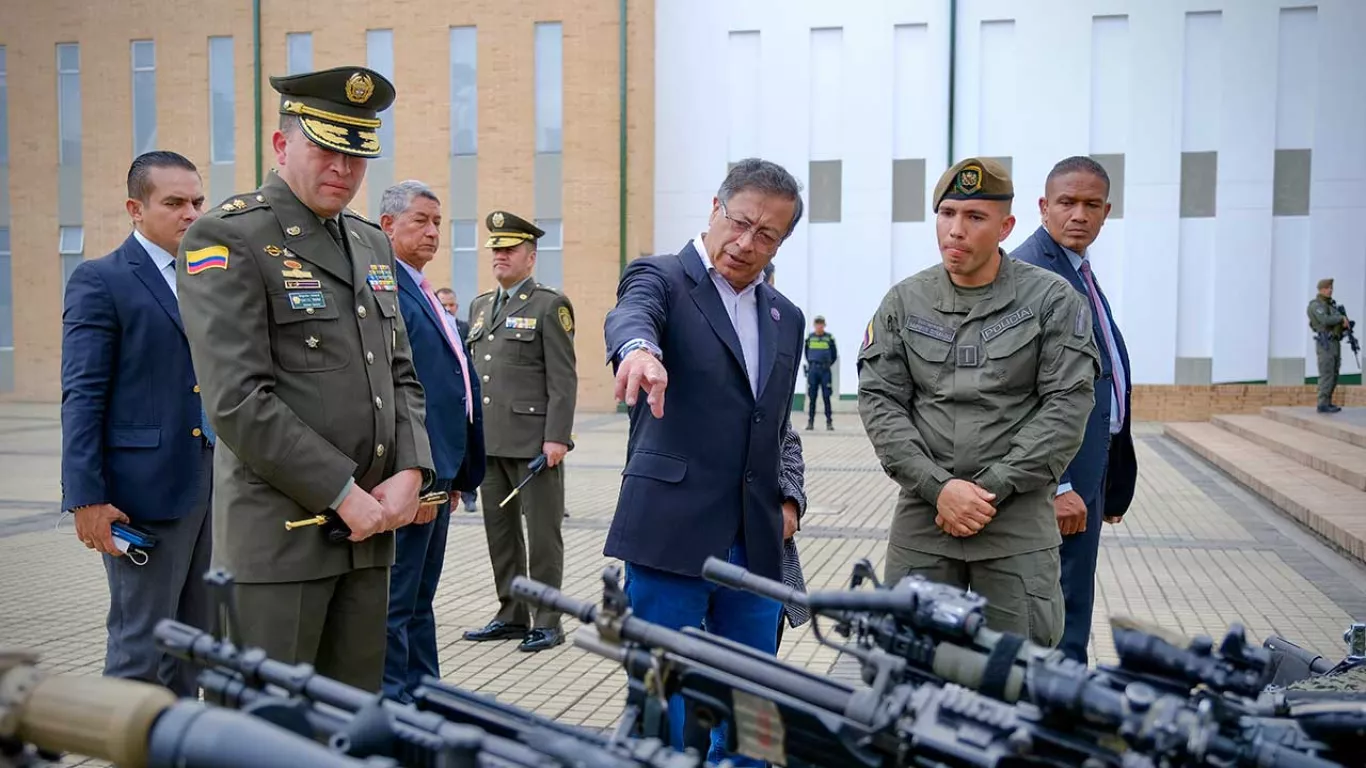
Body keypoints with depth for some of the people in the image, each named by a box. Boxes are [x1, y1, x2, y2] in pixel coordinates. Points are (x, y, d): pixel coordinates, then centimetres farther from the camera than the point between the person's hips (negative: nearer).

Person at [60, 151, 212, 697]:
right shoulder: (99, 281, -4)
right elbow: (82, 398, -9)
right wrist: (86, 498, -14)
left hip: (216, 484, 6)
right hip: (146, 488, -6)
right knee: (142, 652, 1)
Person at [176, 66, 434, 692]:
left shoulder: (372, 244, 16)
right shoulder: (226, 239, -8)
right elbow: (238, 400, -17)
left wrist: (408, 474, -1)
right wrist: (344, 493, -15)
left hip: (370, 527, 7)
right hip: (278, 537, -7)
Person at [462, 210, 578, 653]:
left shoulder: (550, 305, -4)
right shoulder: (480, 306, 17)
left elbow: (563, 379, -10)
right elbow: (473, 373, 19)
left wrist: (557, 437, -16)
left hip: (535, 442, -7)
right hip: (489, 442, 7)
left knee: (542, 534, 0)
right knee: (500, 532, 13)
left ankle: (547, 623, 9)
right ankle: (511, 616, 24)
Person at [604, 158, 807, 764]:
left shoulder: (785, 317, 16)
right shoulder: (660, 277, -2)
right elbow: (630, 315, -26)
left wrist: (789, 499, 9)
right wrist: (638, 348, -49)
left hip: (756, 545, 6)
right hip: (673, 536, -5)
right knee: (663, 710, 1)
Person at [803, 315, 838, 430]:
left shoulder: (829, 338, 1)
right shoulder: (809, 337, 5)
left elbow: (834, 355, 10)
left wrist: (828, 365, 9)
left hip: (825, 370, -1)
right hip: (812, 370, 1)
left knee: (826, 397, -2)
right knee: (812, 397, 3)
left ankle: (829, 422, 2)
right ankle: (810, 422, 7)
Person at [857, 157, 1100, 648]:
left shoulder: (1052, 300, -1)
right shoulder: (903, 303, 6)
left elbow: (1068, 405, -6)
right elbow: (879, 402, 1)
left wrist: (993, 488, -11)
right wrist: (938, 487, -11)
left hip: (1018, 521, -2)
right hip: (923, 517, 2)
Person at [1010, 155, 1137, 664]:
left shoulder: (1080, 270, 15)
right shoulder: (1029, 272, -15)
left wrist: (1109, 486, 19)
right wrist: (1054, 486, -24)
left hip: (1085, 474, 10)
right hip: (1056, 478, -10)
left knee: (1071, 607, 19)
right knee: (1063, 619, -4)